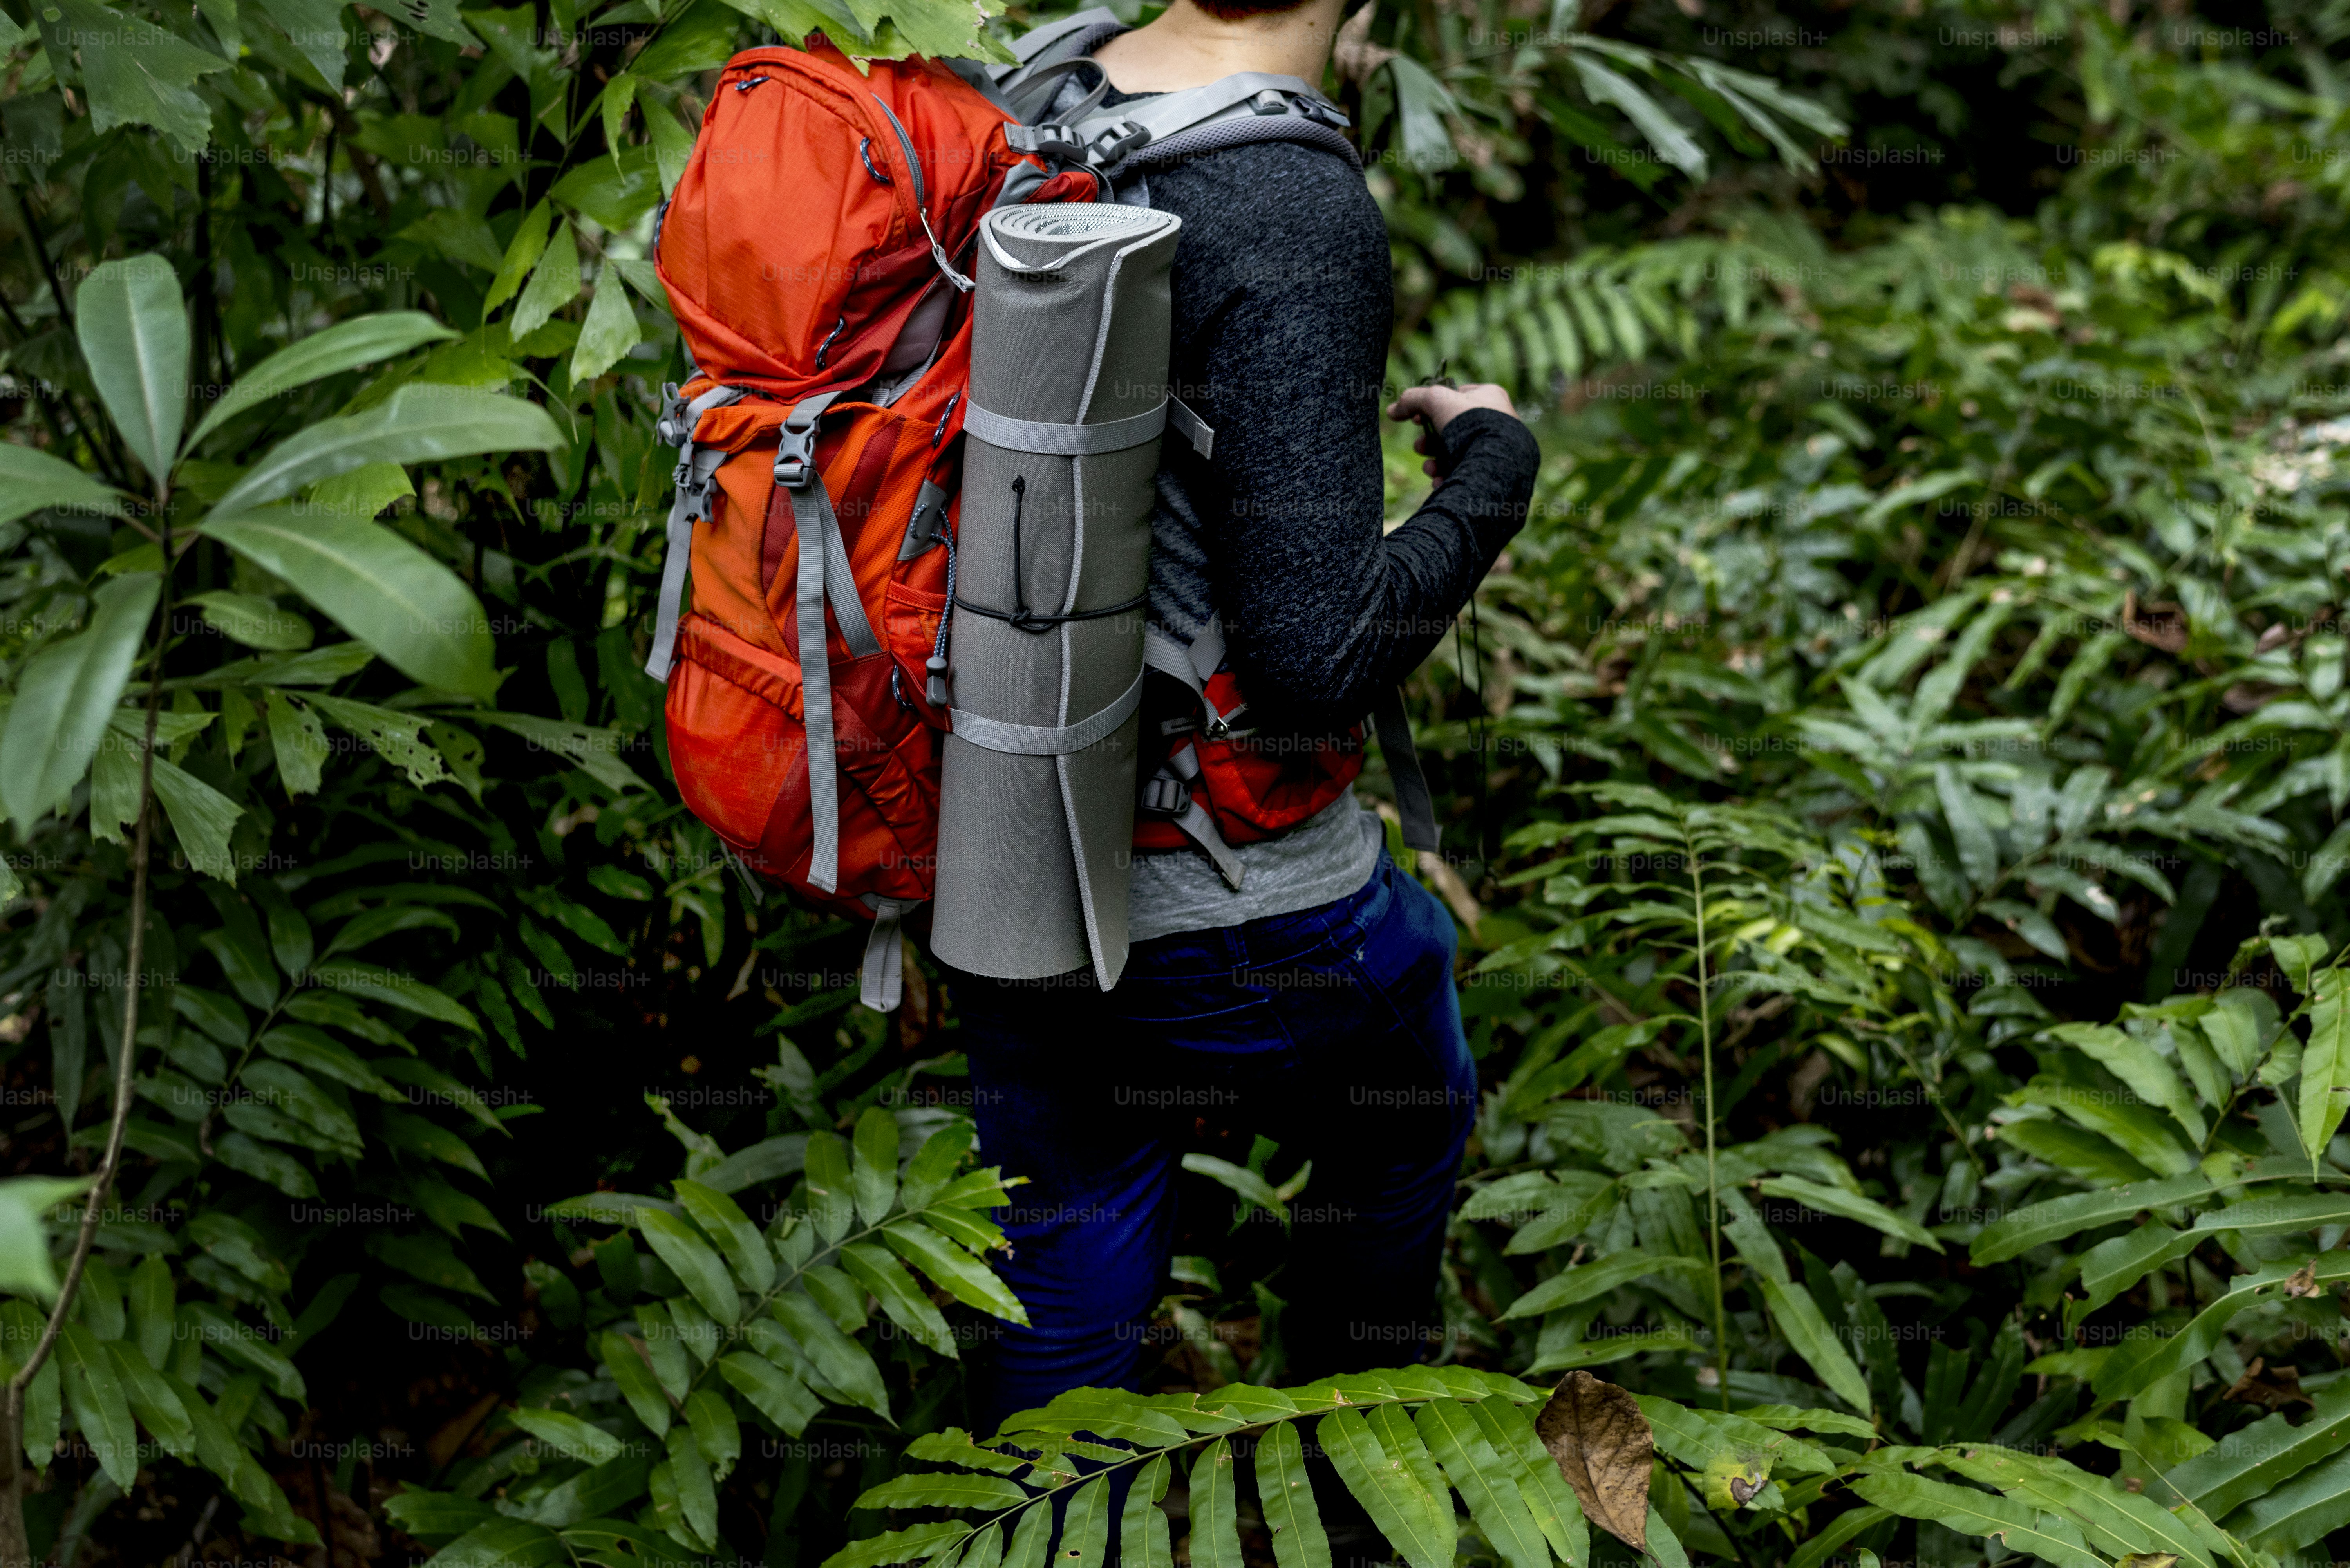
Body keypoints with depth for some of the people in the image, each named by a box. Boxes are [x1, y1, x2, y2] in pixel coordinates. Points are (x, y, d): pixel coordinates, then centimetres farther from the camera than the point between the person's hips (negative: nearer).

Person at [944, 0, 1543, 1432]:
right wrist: (1493, 458, -11)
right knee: (1406, 1125, 27)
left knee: (1065, 1305, 21)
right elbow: (1319, 662, -28)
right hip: (1235, 910, -5)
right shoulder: (1300, 213, -25)